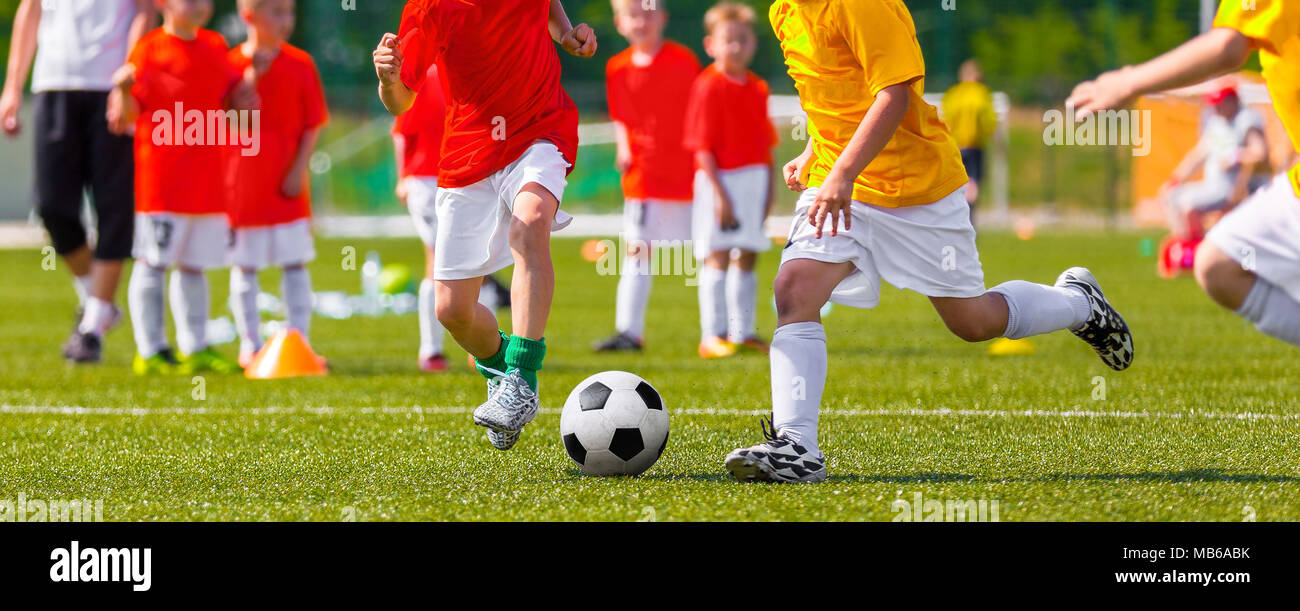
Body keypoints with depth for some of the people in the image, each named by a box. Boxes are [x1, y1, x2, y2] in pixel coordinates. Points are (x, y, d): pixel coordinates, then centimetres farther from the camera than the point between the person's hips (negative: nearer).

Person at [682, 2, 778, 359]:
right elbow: (703, 146, -13)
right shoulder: (709, 87, -9)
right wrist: (719, 193, -18)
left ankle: (743, 332, 18)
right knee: (718, 257, -7)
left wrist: (768, 189, 13)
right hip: (721, 180, -7)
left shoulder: (758, 89, 12)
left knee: (748, 257, 10)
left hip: (755, 180, 7)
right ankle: (712, 336, -6)